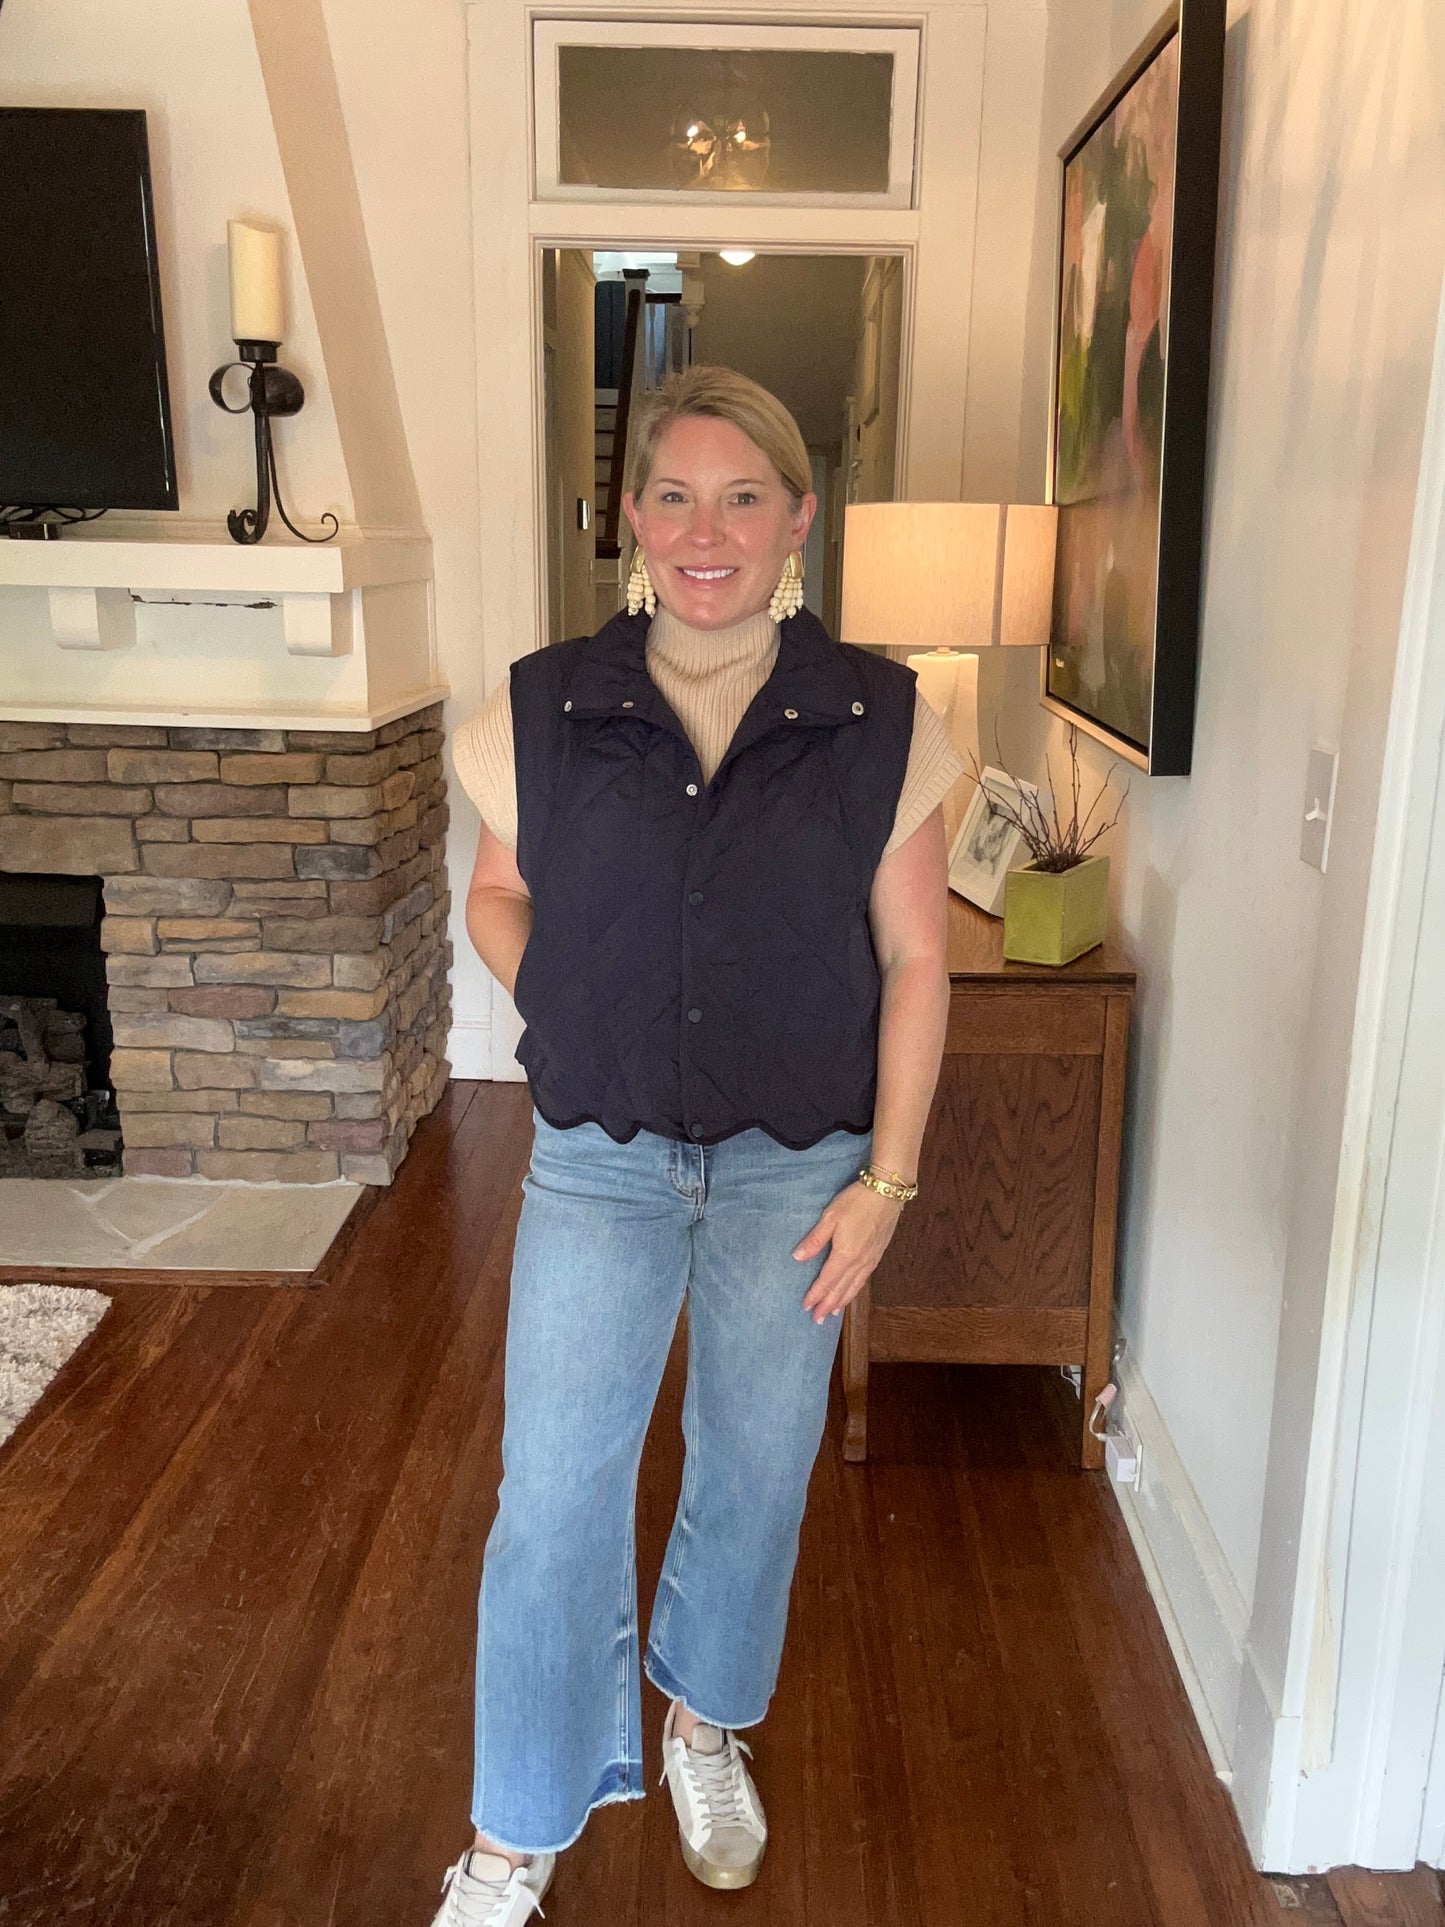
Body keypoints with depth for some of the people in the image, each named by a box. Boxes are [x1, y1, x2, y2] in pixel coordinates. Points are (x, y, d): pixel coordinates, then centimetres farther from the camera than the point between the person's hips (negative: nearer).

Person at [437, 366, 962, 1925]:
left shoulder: (877, 721, -8)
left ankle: (704, 1727, 47)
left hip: (797, 1170, 1)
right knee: (552, 1495, 5)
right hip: (599, 1165, 0)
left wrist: (887, 1179, -7)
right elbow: (498, 895, 10)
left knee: (754, 1471, 17)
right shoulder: (545, 710, -6)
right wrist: (567, 1019, -5)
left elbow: (913, 960, -4)